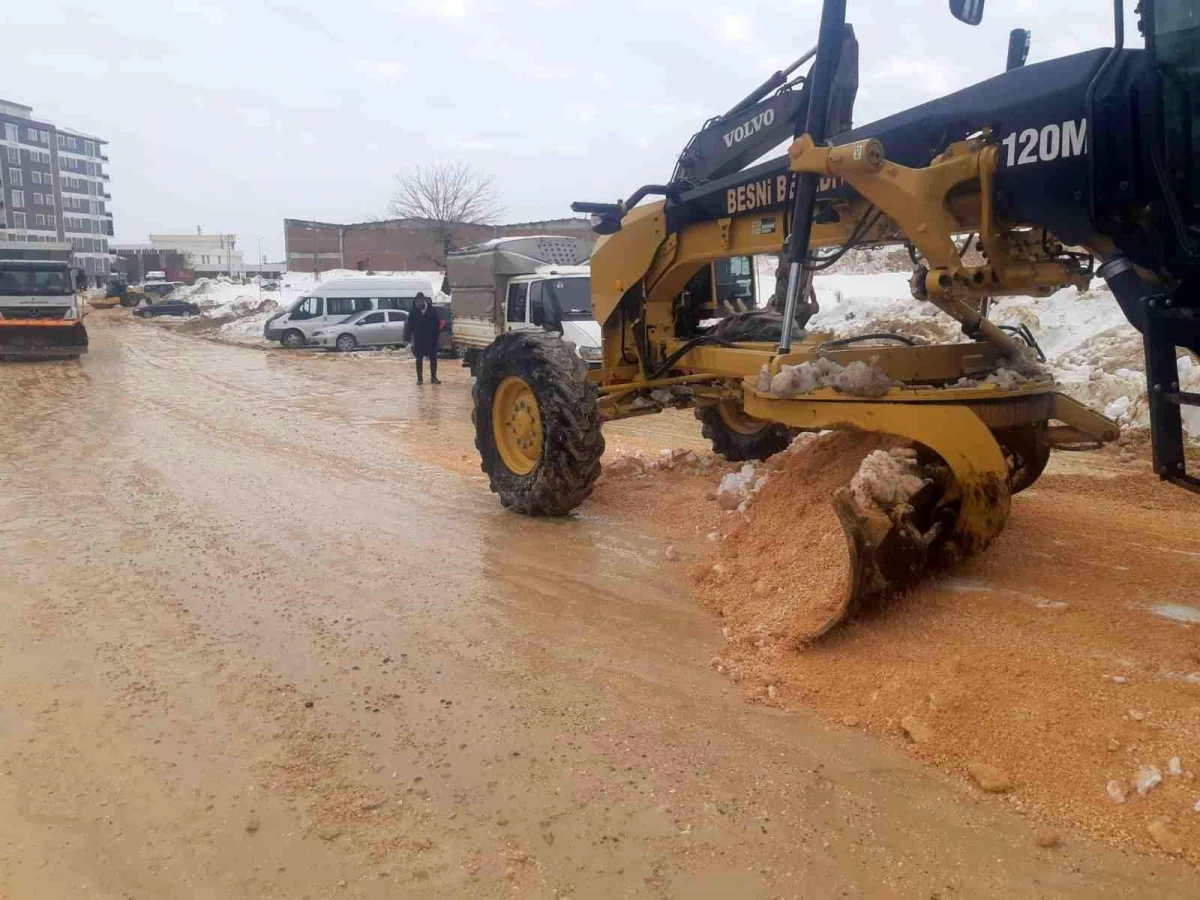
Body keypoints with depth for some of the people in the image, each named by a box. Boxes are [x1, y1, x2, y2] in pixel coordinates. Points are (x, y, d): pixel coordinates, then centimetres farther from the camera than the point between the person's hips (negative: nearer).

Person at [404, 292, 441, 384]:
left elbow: (436, 325, 0)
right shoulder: (413, 313, -2)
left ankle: (433, 377, 14)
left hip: (431, 339, 1)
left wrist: (435, 337, -6)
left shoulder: (432, 311, -1)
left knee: (433, 359, 4)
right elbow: (410, 326, -1)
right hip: (419, 340, -1)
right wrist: (410, 339, -7)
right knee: (419, 359, 5)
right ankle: (420, 378, 11)